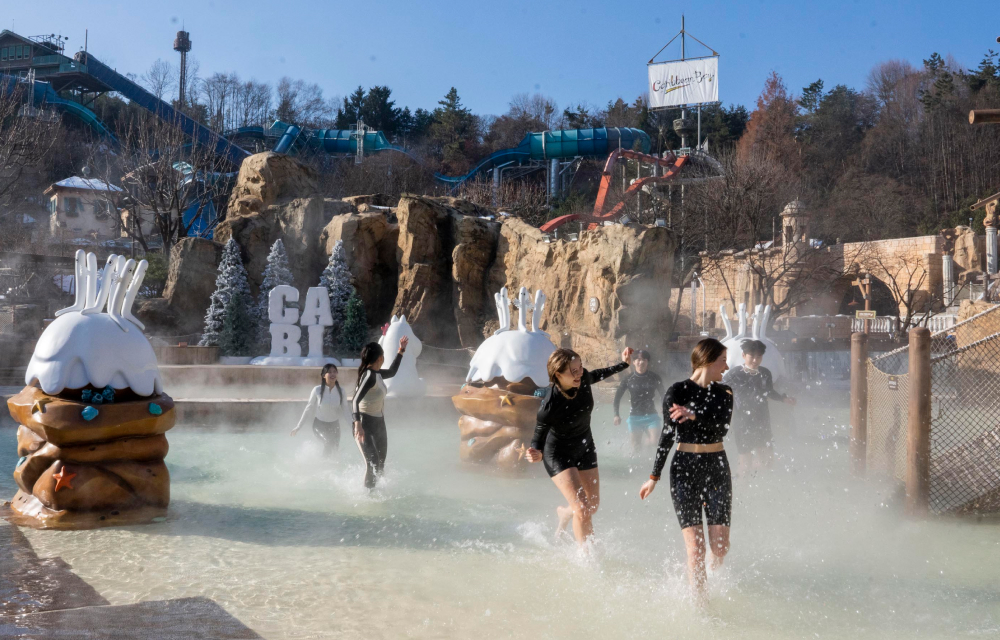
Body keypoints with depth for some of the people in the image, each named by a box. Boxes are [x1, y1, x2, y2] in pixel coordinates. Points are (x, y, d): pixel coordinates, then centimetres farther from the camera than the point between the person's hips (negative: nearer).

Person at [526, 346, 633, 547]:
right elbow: (539, 435, -22)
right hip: (559, 454, -6)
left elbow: (596, 376, 7)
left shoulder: (583, 379, -18)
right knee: (582, 510, -16)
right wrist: (536, 453, -43)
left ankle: (564, 513, 49)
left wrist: (623, 364, 14)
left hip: (585, 446, 6)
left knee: (593, 506, 15)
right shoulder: (550, 405, -34)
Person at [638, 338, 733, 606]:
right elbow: (667, 435, 1)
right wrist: (654, 476, 3)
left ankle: (710, 578, 29)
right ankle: (699, 604, 2)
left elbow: (722, 427, -9)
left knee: (721, 546, -1)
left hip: (717, 468, 4)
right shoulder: (677, 391, -3)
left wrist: (695, 415, -25)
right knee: (695, 546, -8)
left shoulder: (724, 392, 8)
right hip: (685, 468, -3)